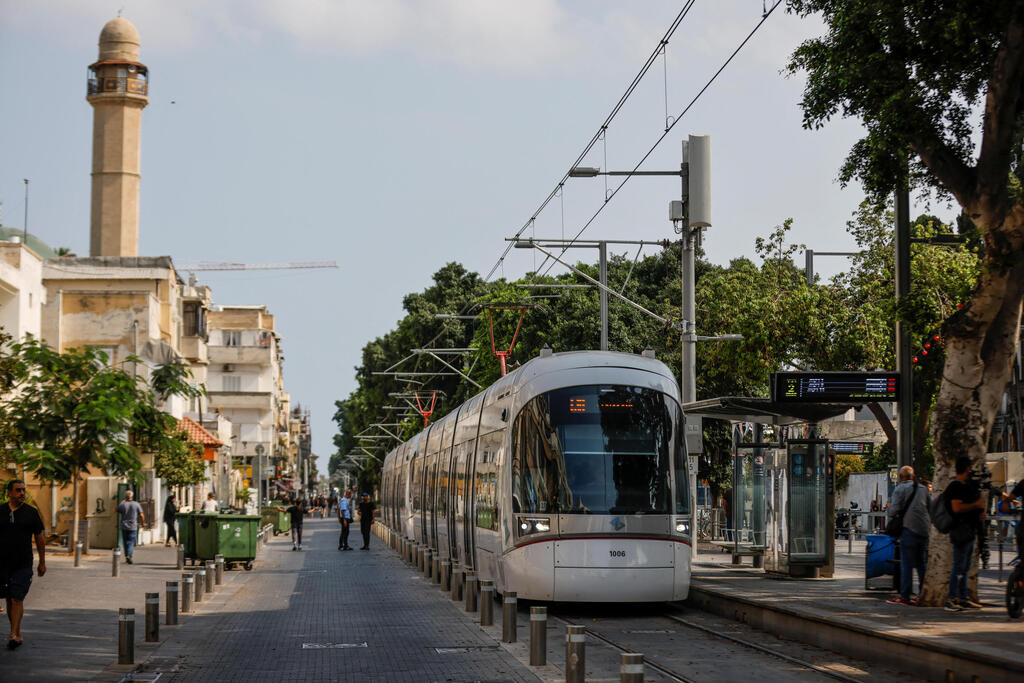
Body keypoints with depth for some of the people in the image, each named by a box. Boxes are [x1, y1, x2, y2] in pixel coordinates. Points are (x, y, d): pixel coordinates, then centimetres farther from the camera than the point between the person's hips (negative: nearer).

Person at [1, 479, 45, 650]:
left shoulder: (31, 512, 3)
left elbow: (40, 539, 9)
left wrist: (42, 562, 8)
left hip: (23, 564, -2)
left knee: (17, 599, -13)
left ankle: (14, 635, -18)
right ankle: (17, 633, 20)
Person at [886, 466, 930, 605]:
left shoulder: (900, 489, -2)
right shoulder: (923, 489, 15)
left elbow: (894, 509, -10)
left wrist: (888, 524, 6)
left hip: (909, 529, -6)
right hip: (924, 530, 6)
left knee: (906, 564, -5)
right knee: (922, 564, 11)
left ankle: (905, 596, -8)